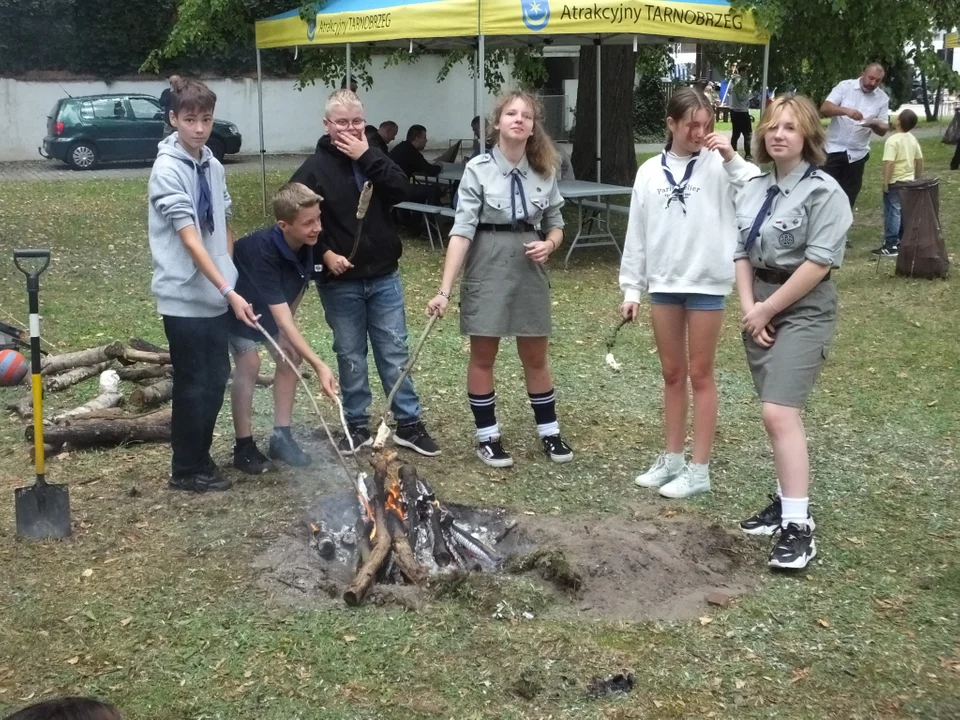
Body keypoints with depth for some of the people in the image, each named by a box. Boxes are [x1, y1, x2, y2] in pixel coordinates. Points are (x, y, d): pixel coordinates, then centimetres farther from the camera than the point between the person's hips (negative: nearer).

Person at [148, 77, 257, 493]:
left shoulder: (213, 166, 8)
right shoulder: (167, 169, -15)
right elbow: (190, 240, -22)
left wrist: (229, 281, 7)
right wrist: (230, 292, -27)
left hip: (213, 295, 7)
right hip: (184, 297, -7)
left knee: (216, 379, 13)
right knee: (193, 385, 2)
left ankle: (200, 459, 28)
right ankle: (187, 470, 16)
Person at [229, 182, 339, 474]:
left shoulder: (307, 245, -22)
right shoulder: (262, 250, -43)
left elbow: (297, 290, 0)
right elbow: (282, 318, -45)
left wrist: (286, 336, 4)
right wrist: (319, 366, -49)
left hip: (272, 304, 7)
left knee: (288, 358, 0)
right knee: (249, 363, -17)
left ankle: (281, 436, 10)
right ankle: (244, 446, -5)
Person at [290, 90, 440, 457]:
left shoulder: (374, 157, 6)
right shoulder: (314, 167, -5)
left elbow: (400, 190, -11)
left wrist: (368, 158, -16)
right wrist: (325, 253, -15)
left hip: (384, 277, 3)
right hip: (340, 281, -2)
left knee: (395, 352, 8)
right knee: (351, 356, 8)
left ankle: (409, 423, 16)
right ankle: (357, 426, 20)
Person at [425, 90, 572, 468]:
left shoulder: (545, 172, 1)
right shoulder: (478, 169, -10)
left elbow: (556, 225, 12)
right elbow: (462, 230, -15)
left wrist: (548, 244, -12)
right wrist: (445, 290, -22)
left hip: (530, 269, 3)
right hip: (487, 267, -3)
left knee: (535, 357, 13)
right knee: (483, 356, 7)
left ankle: (549, 432, 28)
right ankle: (487, 436, 21)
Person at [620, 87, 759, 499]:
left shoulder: (718, 165, -5)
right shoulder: (650, 172, 4)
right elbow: (637, 233, 8)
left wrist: (731, 158, -23)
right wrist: (631, 288, 6)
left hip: (707, 282, -4)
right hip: (663, 283, 4)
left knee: (700, 375, 4)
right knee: (672, 374, 13)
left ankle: (699, 470, 11)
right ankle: (672, 459, 26)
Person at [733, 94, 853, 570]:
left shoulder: (824, 192, -11)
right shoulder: (753, 189, 9)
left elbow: (818, 263, -17)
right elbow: (741, 251, 9)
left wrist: (768, 309, -13)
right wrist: (749, 306, -5)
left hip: (803, 310, -7)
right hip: (760, 307, 7)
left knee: (779, 412, -17)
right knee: (776, 415, 12)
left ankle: (799, 526, -13)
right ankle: (787, 503, 25)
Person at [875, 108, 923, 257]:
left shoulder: (893, 140, -19)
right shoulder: (912, 139, 6)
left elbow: (889, 163, -25)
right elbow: (919, 160, 13)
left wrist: (885, 182, -18)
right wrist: (917, 178, 23)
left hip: (895, 183, -8)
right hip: (909, 181, 8)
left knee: (893, 212, -3)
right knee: (904, 212, 14)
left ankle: (891, 245, -3)